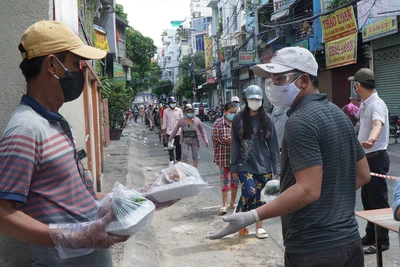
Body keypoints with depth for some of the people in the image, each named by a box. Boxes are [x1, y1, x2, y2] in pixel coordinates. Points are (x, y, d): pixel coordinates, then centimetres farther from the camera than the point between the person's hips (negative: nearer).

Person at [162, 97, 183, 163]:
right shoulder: (166, 111, 1)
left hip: (178, 132, 1)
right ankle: (172, 159, 2)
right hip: (169, 132, -1)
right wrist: (164, 131, 4)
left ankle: (178, 159, 25)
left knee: (178, 146, 10)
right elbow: (164, 122, 5)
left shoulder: (179, 110, 1)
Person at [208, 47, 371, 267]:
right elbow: (362, 175, 13)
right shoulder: (337, 114, 9)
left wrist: (251, 217, -27)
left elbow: (308, 190, -26)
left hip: (313, 249, -8)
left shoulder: (300, 121, -19)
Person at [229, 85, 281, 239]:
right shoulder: (238, 118, -1)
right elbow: (234, 144, 2)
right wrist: (233, 165, -1)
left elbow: (273, 144, 3)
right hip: (244, 164, -2)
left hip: (264, 164, 2)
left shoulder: (266, 119, 2)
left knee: (261, 196, 5)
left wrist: (276, 168, 0)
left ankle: (259, 227, 22)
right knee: (249, 193, -14)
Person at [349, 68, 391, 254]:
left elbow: (377, 124, -43)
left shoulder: (376, 104, -21)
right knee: (367, 200, 16)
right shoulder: (364, 105, 10)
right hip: (366, 158, 10)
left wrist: (372, 139, -63)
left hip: (376, 158, -10)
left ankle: (382, 241, 11)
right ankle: (370, 236, 28)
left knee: (378, 202, 0)